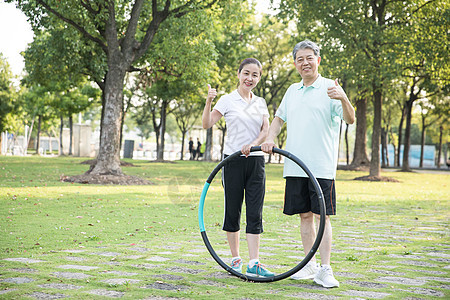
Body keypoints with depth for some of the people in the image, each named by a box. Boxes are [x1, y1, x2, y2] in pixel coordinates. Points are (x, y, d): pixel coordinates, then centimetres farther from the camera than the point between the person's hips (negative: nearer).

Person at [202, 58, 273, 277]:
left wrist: (253, 144, -16)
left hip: (256, 160, 3)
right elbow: (207, 124, -9)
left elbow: (266, 130, 2)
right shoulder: (228, 100, 0)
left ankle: (254, 263, -3)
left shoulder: (260, 103, 12)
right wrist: (208, 101, -24)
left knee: (255, 212, -2)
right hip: (233, 160, -3)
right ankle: (235, 259, 17)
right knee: (232, 210, 4)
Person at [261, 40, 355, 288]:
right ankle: (309, 265, 19)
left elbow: (350, 119, -12)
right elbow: (279, 118, 26)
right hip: (295, 165, 5)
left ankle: (325, 270, -1)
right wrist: (270, 138, 8)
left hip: (321, 167, -5)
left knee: (322, 216, -5)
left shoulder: (329, 88, -2)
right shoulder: (292, 91, 15)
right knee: (304, 215, 10)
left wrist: (343, 99, -32)